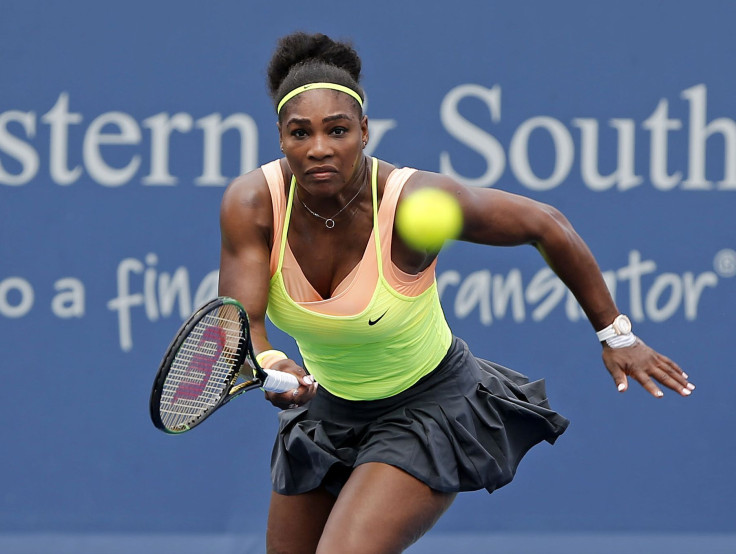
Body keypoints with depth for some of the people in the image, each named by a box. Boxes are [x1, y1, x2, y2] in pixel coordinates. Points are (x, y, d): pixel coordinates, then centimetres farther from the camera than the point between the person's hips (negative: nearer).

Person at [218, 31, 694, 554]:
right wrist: (269, 366, -49)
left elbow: (546, 225, -15)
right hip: (327, 409, 5)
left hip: (430, 408, -5)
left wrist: (614, 334, -9)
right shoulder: (252, 203, -20)